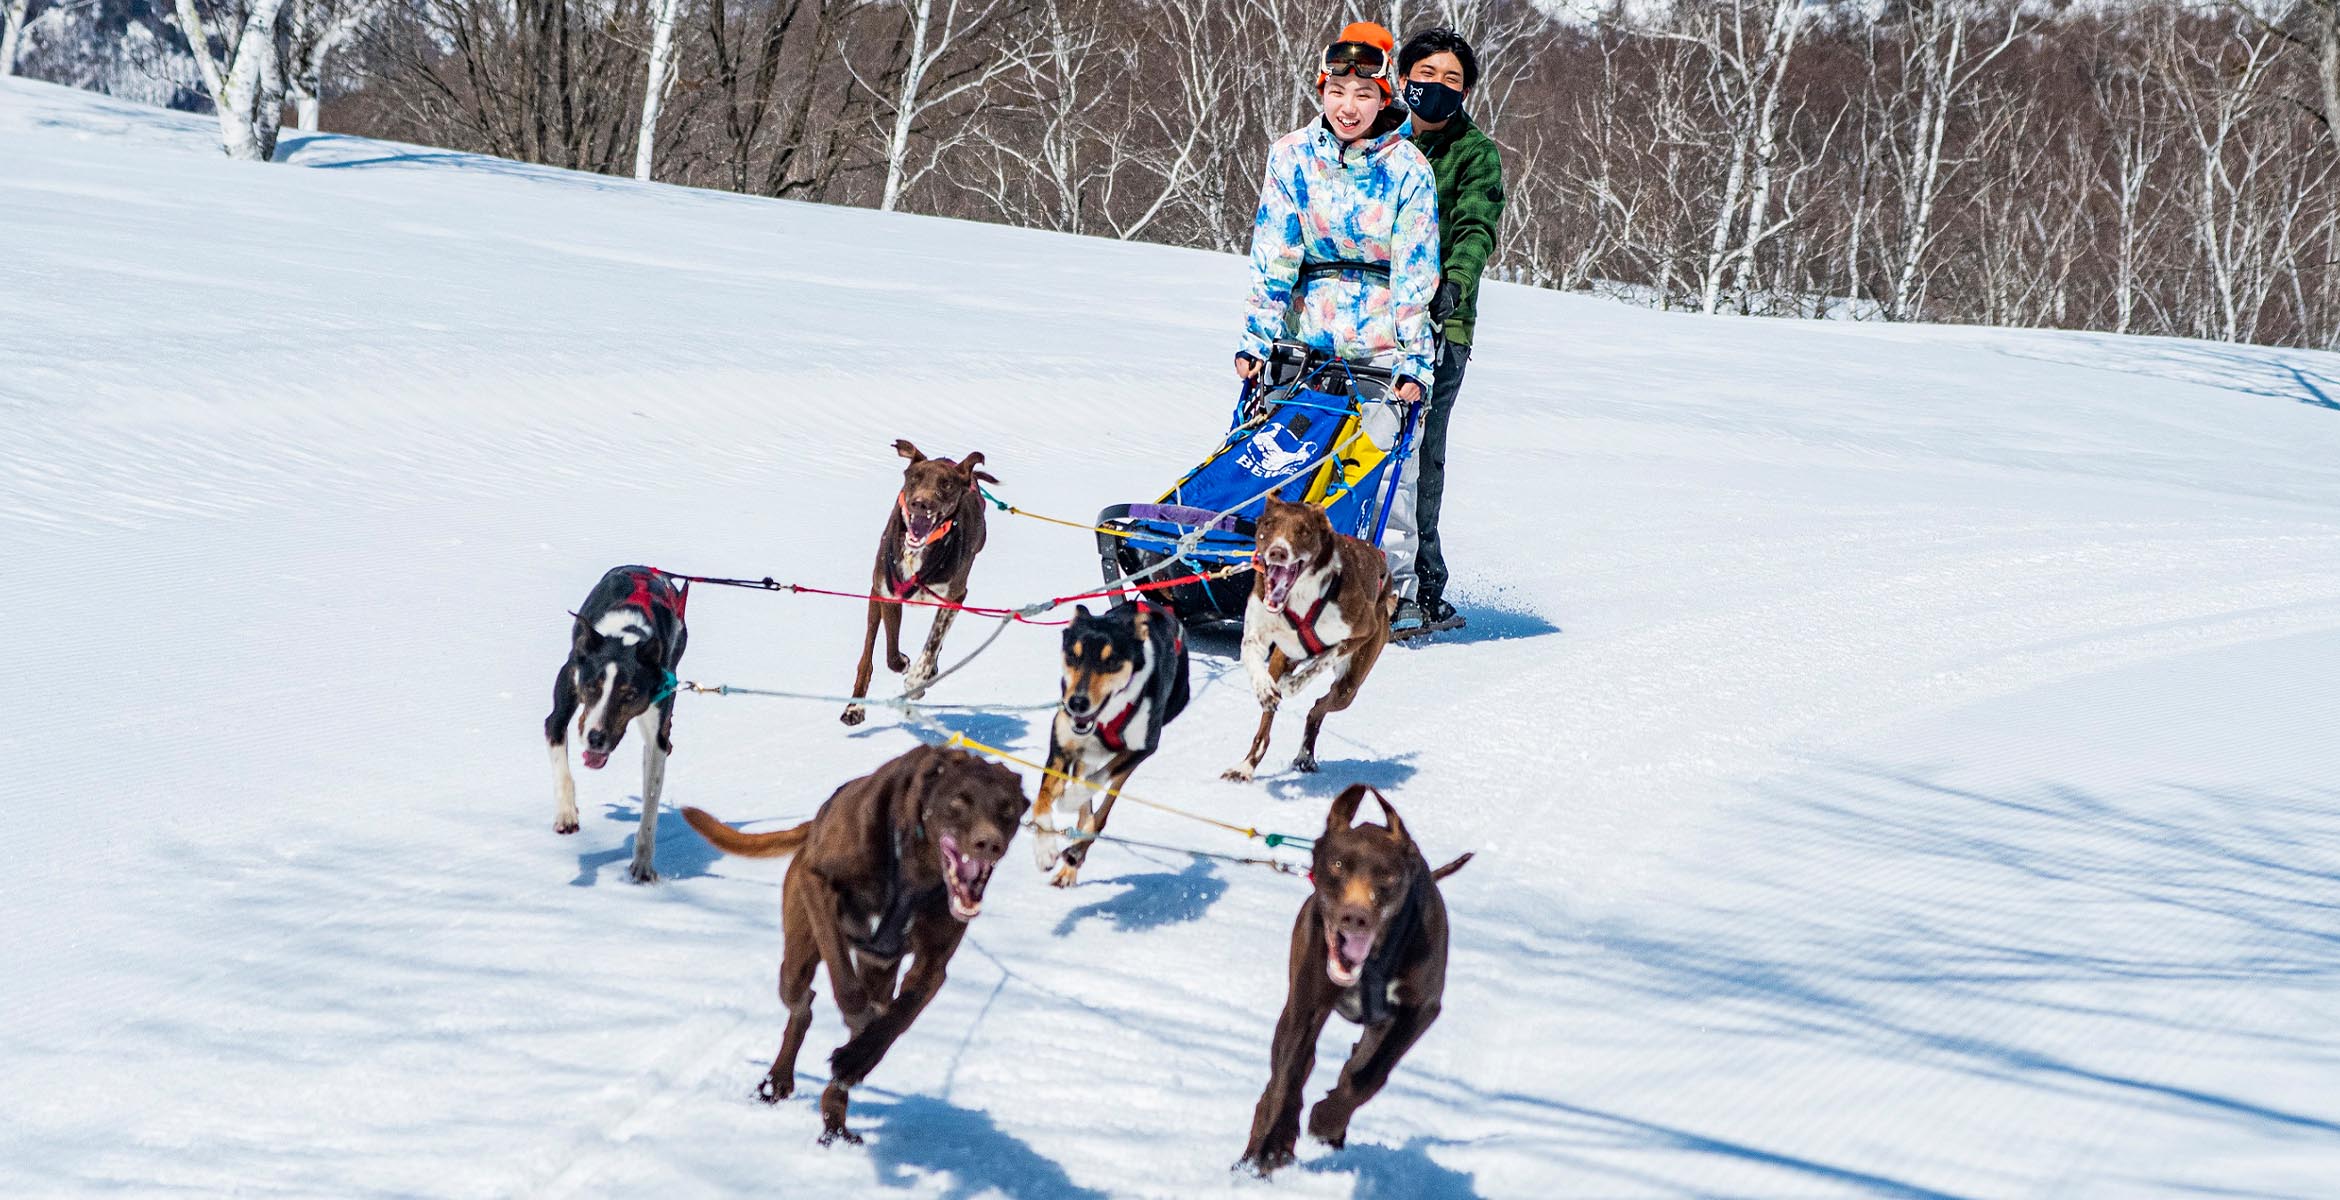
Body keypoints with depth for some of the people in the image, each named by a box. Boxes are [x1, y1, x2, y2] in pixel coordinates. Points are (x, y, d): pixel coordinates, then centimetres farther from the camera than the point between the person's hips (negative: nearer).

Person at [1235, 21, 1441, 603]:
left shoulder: (1407, 168, -6)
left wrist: (1415, 363, -12)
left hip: (1380, 337, -2)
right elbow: (1272, 260, 0)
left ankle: (1394, 588, -3)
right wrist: (1256, 341, -7)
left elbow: (1415, 276, -6)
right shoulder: (1292, 156, -1)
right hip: (1307, 332, 2)